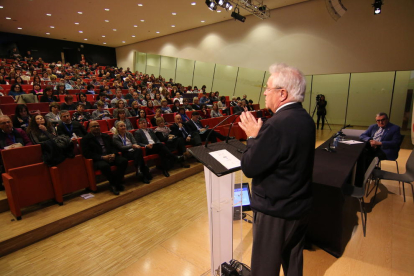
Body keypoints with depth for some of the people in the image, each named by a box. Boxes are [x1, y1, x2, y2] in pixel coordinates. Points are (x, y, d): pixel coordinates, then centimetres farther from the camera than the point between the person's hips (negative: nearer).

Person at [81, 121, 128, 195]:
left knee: (124, 161, -23)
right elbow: (87, 154, -6)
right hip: (98, 159, -5)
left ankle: (117, 183, -12)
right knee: (104, 166, -38)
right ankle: (113, 183, -13)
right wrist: (102, 157, -18)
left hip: (111, 156, 5)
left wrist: (114, 154, -6)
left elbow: (113, 147, 19)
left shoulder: (106, 136, 21)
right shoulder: (85, 139, 5)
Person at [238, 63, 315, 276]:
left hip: (275, 211, -8)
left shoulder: (276, 125, -28)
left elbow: (249, 168, -23)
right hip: (300, 206, 8)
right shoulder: (306, 120, 1)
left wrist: (253, 137, -11)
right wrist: (259, 134, 1)